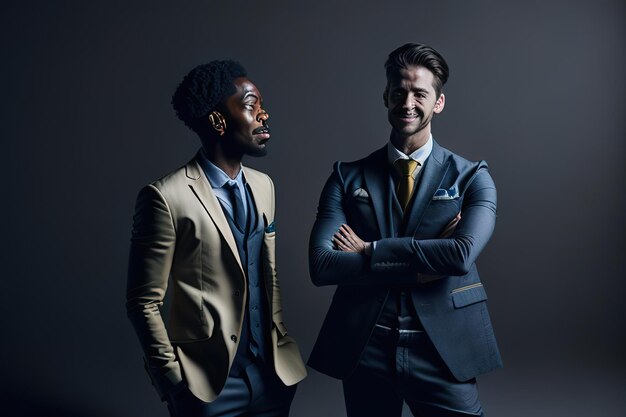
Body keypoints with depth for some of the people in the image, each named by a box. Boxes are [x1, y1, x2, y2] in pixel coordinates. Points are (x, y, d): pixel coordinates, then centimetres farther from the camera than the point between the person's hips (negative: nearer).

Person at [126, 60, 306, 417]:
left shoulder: (264, 186, 6)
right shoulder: (166, 197, -14)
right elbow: (144, 303, -10)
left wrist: (282, 345, 11)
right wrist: (175, 381, -7)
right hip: (209, 381, -6)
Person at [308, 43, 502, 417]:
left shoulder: (471, 177, 0)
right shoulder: (348, 177, 1)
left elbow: (463, 255, -18)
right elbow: (321, 264, -11)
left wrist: (370, 250, -13)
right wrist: (420, 266, -16)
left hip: (443, 352, -1)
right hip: (364, 352, 1)